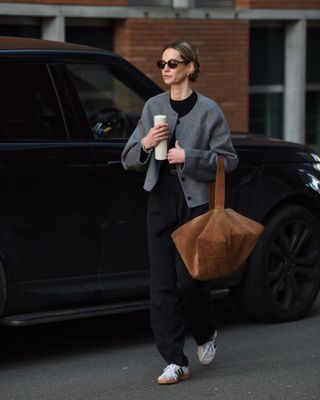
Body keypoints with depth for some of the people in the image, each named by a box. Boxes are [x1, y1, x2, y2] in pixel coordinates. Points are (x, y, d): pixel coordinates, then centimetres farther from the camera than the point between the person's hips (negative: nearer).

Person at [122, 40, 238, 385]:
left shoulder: (208, 111, -1)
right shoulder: (153, 107, 9)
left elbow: (228, 159, -2)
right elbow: (128, 160, 10)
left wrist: (188, 157, -13)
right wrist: (145, 144, -11)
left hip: (195, 203, -3)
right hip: (160, 202, 4)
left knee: (188, 280, -7)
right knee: (162, 284, -1)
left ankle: (206, 334, 25)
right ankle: (175, 362, 3)